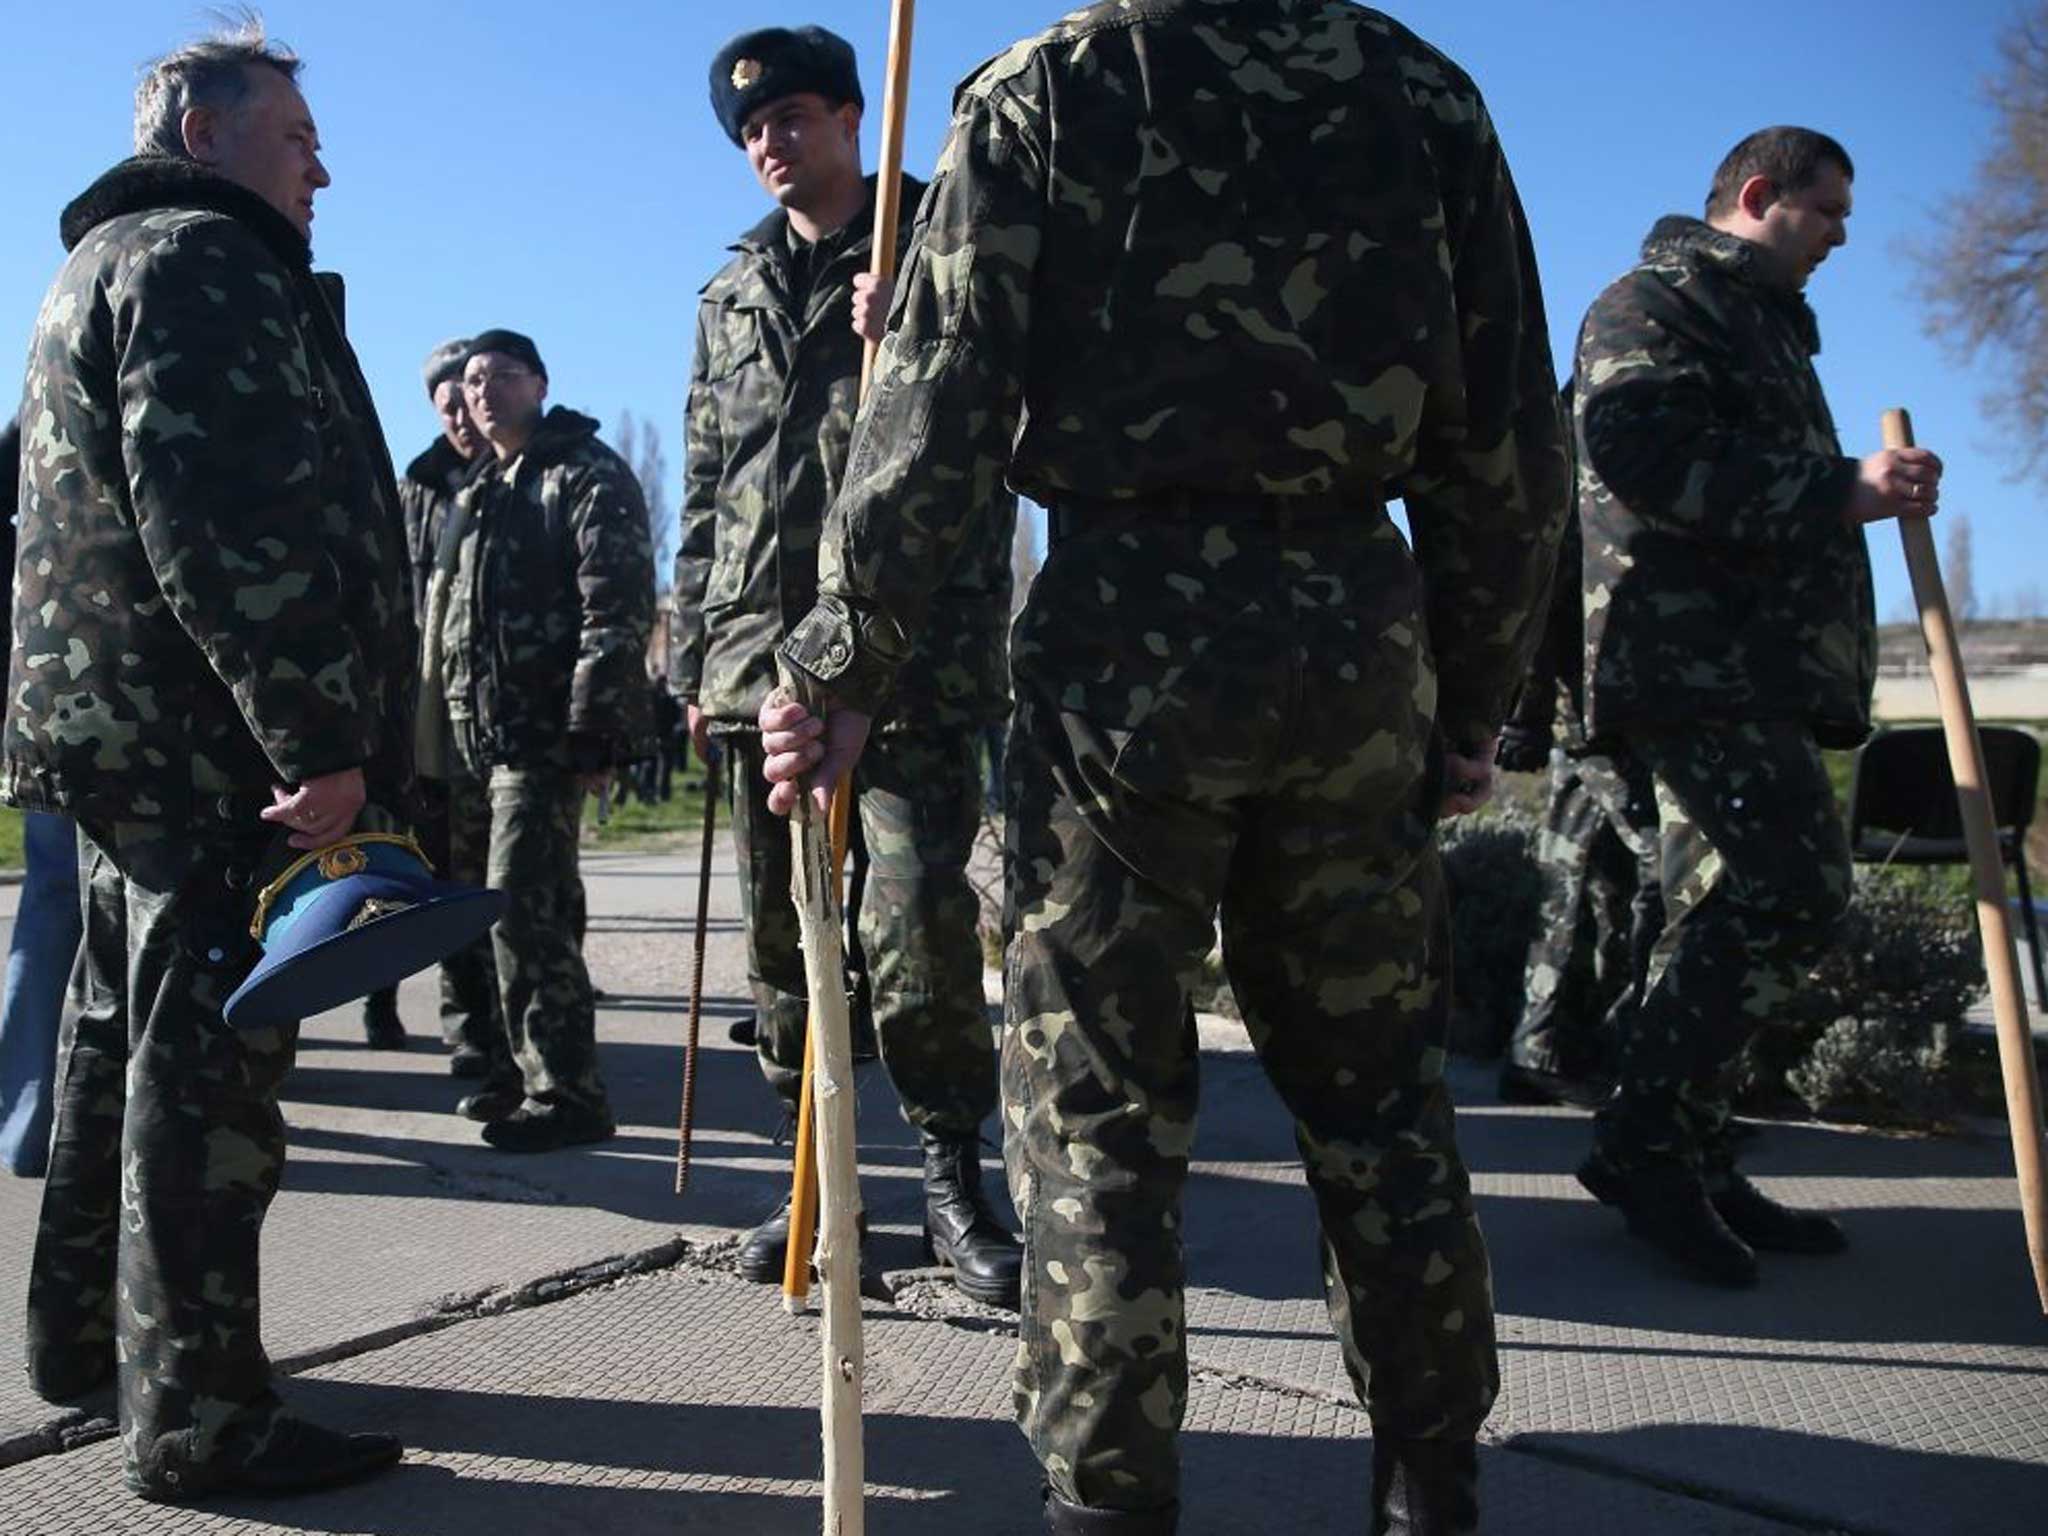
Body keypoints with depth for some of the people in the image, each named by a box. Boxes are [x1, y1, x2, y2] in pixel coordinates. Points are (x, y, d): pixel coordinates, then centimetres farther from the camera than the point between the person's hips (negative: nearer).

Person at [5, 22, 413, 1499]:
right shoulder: (202, 259, -8)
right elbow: (229, 520, -22)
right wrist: (319, 738, -24)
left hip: (128, 735, 11)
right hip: (207, 739, -11)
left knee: (127, 1042, 18)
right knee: (208, 1069, -7)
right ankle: (199, 1417, 0)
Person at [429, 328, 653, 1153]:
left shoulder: (590, 479, -5)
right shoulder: (477, 492, 20)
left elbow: (617, 614, -15)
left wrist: (593, 735, -20)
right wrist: (441, 720, 19)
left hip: (542, 736, -9)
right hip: (472, 734, 9)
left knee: (525, 909, -12)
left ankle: (565, 1092, -4)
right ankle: (521, 1067, 25)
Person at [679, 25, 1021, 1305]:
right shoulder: (733, 294, 20)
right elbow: (704, 488, 20)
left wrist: (912, 343, -18)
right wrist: (695, 656, 15)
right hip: (762, 658, 5)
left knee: (918, 931, -9)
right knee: (783, 940, 8)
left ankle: (955, 1178, 8)